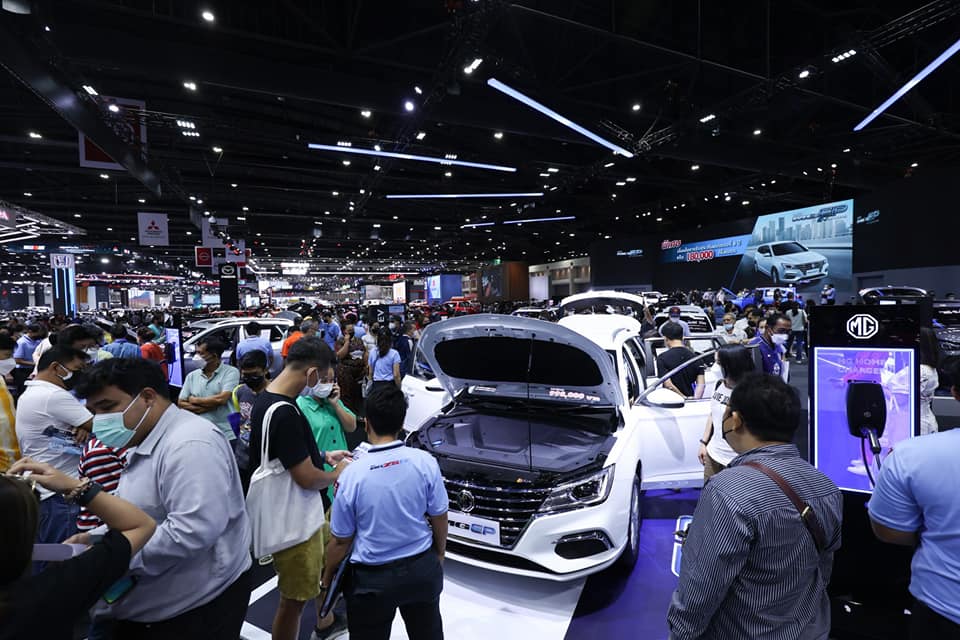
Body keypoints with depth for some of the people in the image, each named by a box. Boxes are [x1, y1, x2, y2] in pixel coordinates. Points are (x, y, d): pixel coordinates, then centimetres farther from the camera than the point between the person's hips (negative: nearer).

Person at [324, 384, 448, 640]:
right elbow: (439, 517, -4)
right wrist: (440, 553, 16)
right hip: (422, 569, 2)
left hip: (373, 578, -2)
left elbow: (340, 540, -8)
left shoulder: (352, 475, -19)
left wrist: (327, 577, 11)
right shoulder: (425, 462, -16)